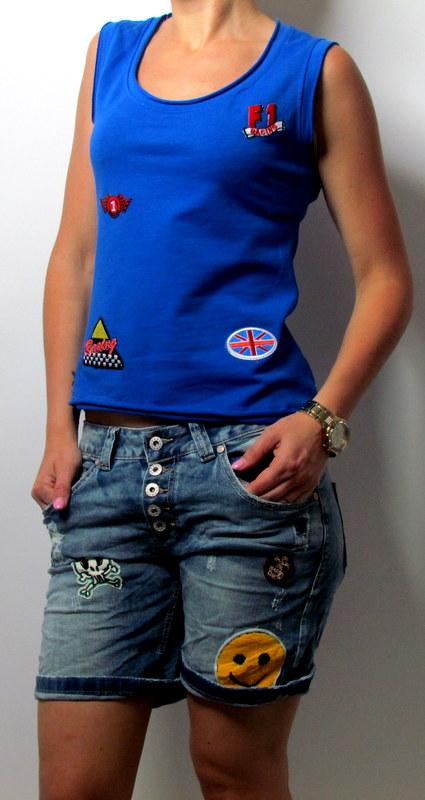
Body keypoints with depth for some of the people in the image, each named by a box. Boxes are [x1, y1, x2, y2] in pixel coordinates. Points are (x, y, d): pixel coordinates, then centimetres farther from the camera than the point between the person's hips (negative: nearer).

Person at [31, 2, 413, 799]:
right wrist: (59, 426, 7)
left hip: (247, 460, -3)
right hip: (106, 457, 4)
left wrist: (322, 420, -13)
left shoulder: (315, 69, 4)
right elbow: (74, 256, 15)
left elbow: (385, 278, 2)